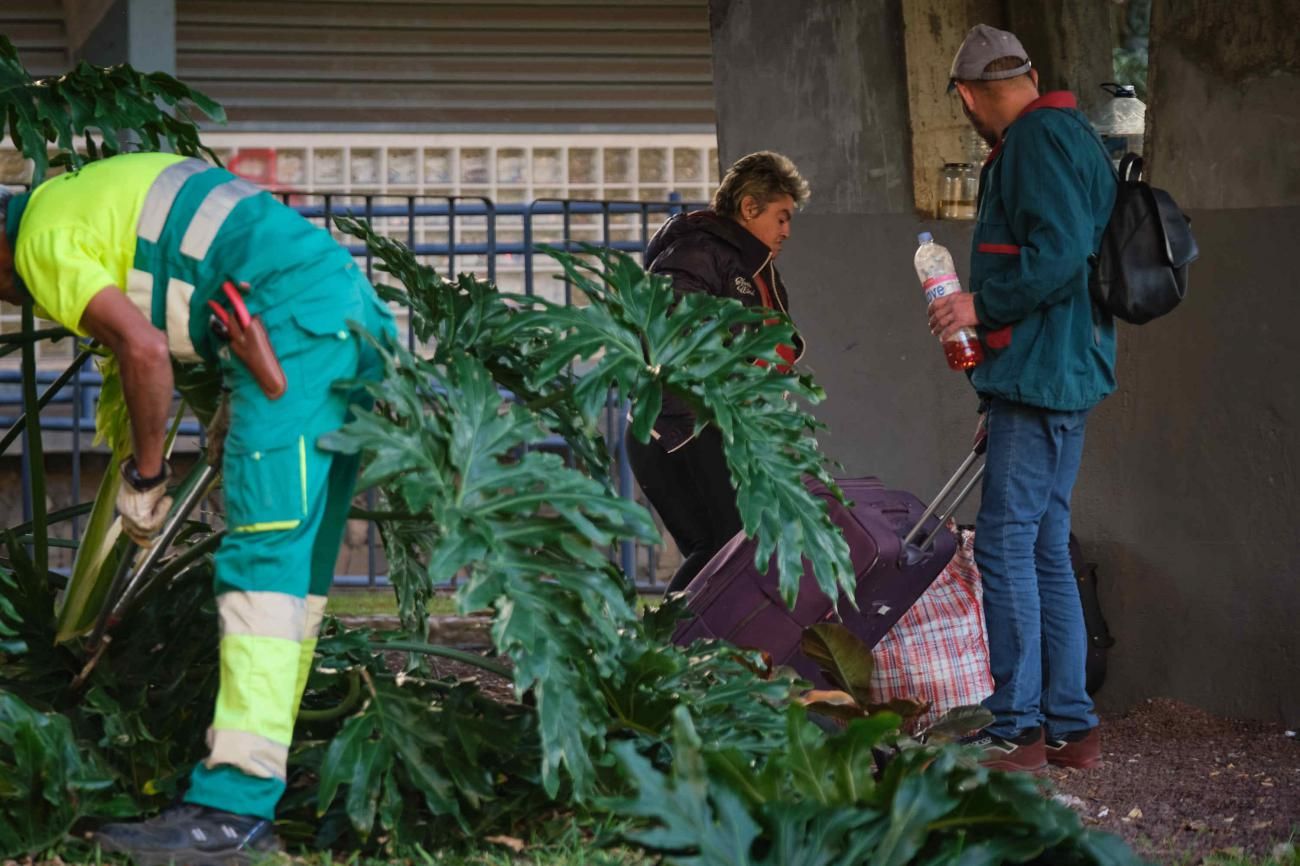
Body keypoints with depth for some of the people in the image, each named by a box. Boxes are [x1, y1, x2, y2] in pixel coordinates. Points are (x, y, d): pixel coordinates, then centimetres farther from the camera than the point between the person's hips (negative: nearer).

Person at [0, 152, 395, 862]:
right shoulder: (87, 192, 28)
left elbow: (146, 350, -14)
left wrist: (145, 475, -2)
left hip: (294, 323, -10)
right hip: (350, 306, 10)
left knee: (263, 556, -14)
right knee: (301, 557, 11)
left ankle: (235, 808, -18)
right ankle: (255, 768, 16)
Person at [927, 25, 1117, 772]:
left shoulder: (1039, 140, -12)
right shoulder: (1069, 136, 19)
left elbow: (1058, 256, -23)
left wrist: (982, 305, -12)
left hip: (1040, 374, -10)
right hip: (1067, 374, 10)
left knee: (1007, 543, -8)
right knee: (1047, 549, 12)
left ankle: (1018, 730, -6)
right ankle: (1071, 726, 14)